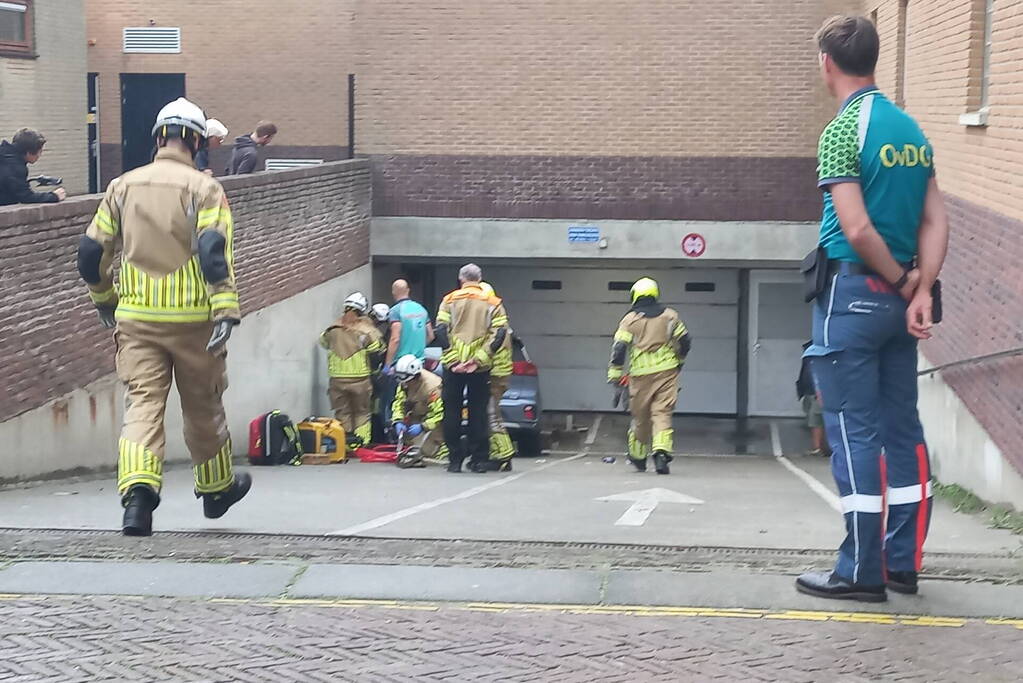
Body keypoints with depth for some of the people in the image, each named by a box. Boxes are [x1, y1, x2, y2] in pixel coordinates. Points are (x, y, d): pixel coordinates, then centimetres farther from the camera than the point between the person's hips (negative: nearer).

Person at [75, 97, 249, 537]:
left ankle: (138, 491, -21)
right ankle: (216, 489, 32)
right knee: (203, 405, 14)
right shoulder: (204, 189, -5)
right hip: (192, 318, -2)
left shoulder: (124, 186, 7)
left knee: (143, 402, -1)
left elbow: (92, 251, 9)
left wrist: (103, 298, 25)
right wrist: (226, 311, -21)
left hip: (136, 318, 2)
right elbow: (214, 251, -18)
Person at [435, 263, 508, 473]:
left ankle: (454, 459, 5)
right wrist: (480, 358, -9)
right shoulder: (492, 303, 5)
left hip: (453, 365, 0)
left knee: (452, 412, 6)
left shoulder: (450, 300, 4)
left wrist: (453, 358, -7)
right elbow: (499, 333, -6)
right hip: (481, 369, 1)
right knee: (478, 413, 7)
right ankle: (479, 460, 6)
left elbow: (441, 330, -6)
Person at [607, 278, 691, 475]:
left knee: (640, 416, 11)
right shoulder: (670, 316, 8)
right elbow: (685, 340, 11)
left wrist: (614, 373, -4)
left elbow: (619, 347, -7)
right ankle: (661, 452, -25)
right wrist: (679, 361, 27)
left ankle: (638, 457, 26)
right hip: (666, 371, 1)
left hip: (641, 374, -1)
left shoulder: (630, 319, 0)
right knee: (662, 413, -5)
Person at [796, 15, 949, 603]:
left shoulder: (844, 130, -13)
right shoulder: (914, 131, 11)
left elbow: (857, 229, -20)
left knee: (854, 432, -3)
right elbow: (936, 222, 5)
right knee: (902, 428, 11)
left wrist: (900, 281, -7)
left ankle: (862, 571, 1)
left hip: (852, 292, -7)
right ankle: (903, 562, 18)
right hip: (898, 296, 8)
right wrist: (922, 288, -4)